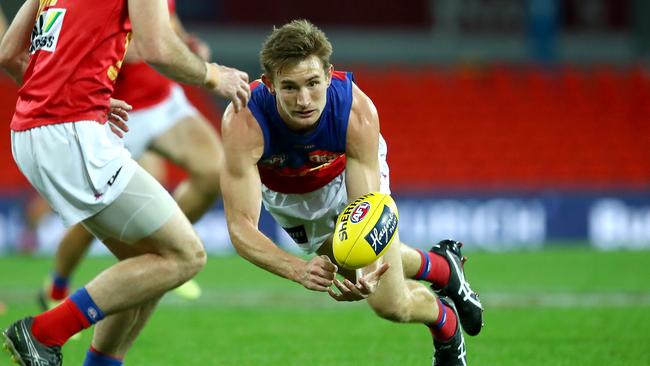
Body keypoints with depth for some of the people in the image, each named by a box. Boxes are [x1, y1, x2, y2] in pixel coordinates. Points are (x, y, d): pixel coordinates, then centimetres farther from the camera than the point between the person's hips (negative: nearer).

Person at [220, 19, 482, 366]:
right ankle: (442, 266, 43)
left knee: (390, 304, -4)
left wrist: (366, 273, -60)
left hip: (347, 179, -1)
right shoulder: (243, 123, -42)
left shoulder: (358, 111, -39)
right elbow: (240, 227, -42)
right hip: (286, 196, 1)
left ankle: (446, 325, 32)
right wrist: (299, 269, -60)